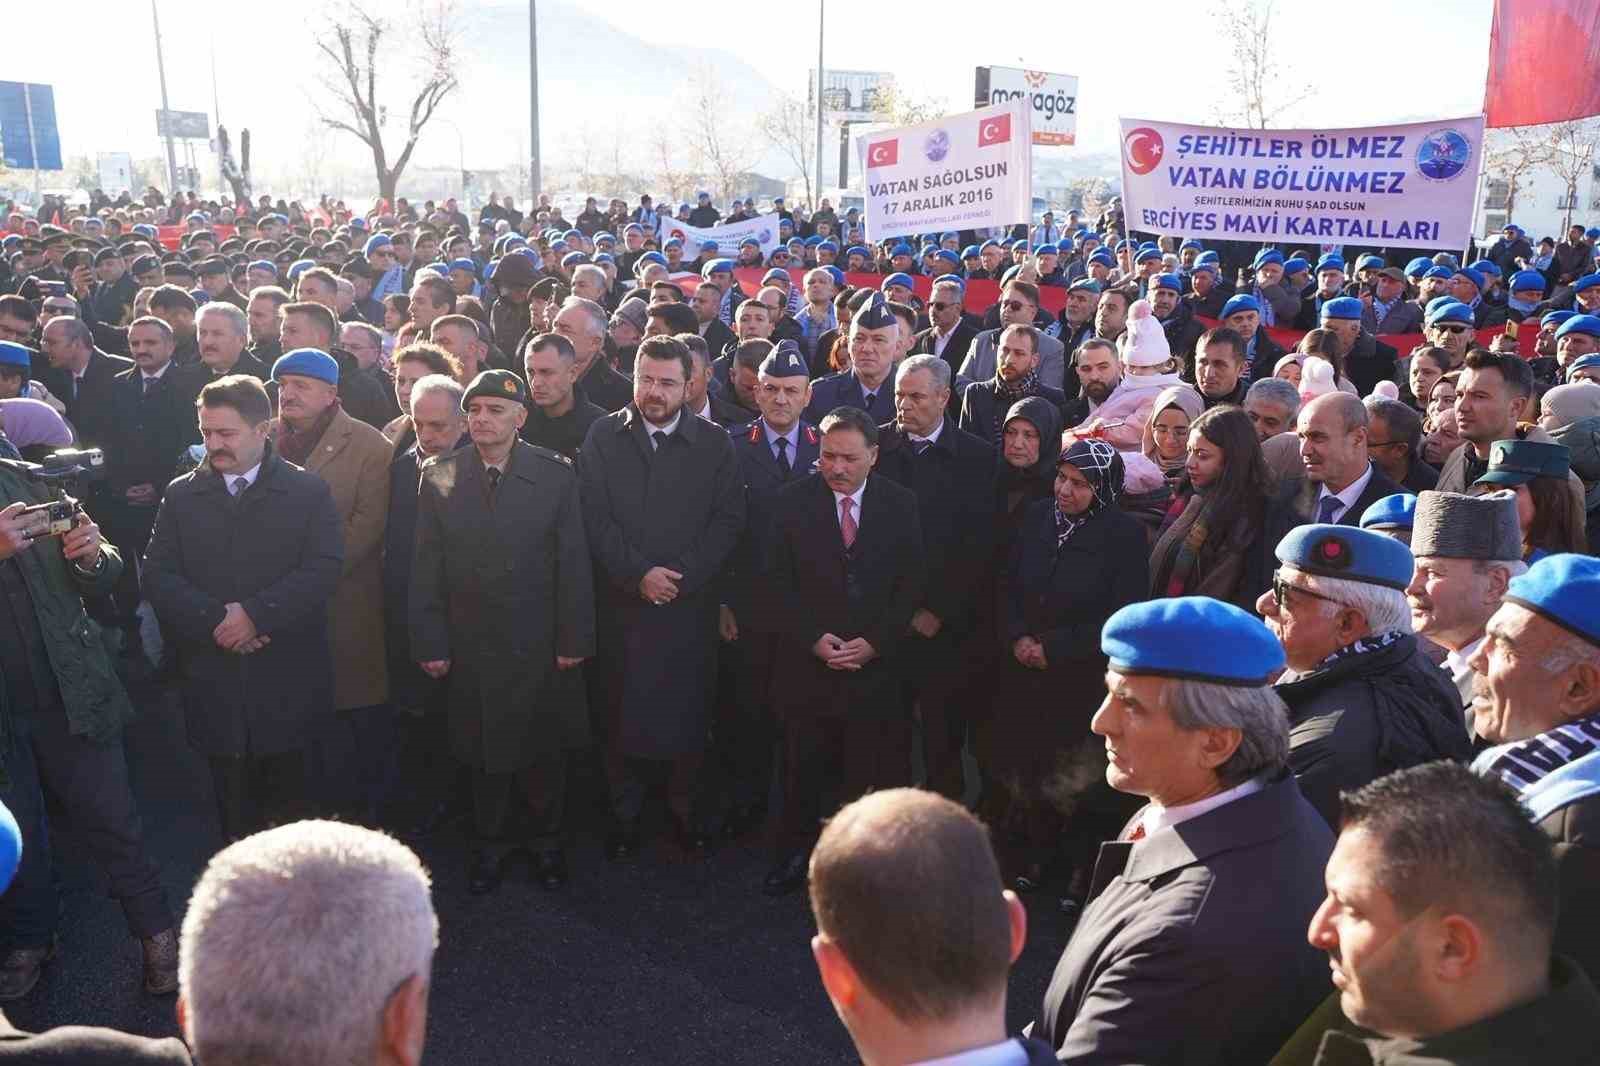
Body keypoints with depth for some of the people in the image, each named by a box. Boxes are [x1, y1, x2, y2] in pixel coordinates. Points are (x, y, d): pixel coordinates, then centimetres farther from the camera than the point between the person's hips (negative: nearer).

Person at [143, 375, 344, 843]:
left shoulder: (309, 491, 1)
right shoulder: (181, 495, 9)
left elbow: (323, 570, -8)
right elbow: (158, 575, 2)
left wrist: (255, 614, -16)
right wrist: (214, 620, -13)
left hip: (288, 680, -2)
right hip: (213, 679, 2)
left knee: (289, 801, 5)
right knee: (233, 806, 9)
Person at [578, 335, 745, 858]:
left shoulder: (715, 444, 3)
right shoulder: (602, 437, 3)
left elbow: (728, 521, -1)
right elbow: (595, 518, -3)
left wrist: (679, 576, -12)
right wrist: (639, 573, -12)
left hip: (691, 605, 0)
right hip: (621, 603, 0)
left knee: (688, 711, 5)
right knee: (621, 711, 7)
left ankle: (684, 806, 24)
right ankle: (625, 811, 24)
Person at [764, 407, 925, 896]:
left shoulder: (901, 504, 0)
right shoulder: (792, 502, -2)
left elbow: (911, 584, 0)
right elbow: (780, 583, -1)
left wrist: (875, 643, -9)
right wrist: (812, 638, -11)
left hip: (876, 663, 0)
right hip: (806, 661, 0)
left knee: (868, 771, 3)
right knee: (802, 768, 11)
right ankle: (796, 851, 29)